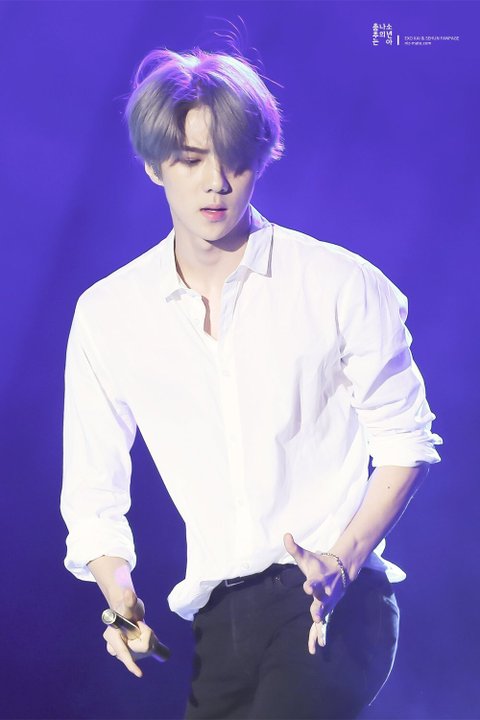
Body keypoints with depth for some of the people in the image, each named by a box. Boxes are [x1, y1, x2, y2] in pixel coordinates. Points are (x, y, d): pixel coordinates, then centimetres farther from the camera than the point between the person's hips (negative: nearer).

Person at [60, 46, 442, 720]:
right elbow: (93, 493, 11)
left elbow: (405, 441, 3)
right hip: (217, 618, 4)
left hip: (334, 605, -4)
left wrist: (342, 561, -12)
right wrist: (118, 590, -8)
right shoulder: (107, 315, 6)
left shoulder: (342, 286, -2)